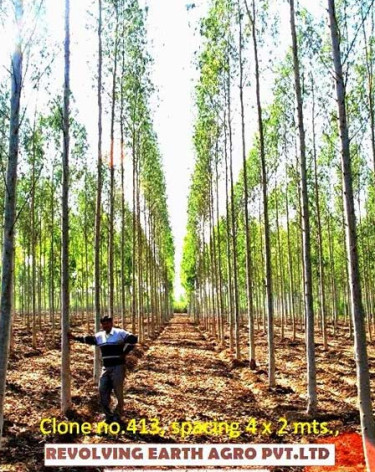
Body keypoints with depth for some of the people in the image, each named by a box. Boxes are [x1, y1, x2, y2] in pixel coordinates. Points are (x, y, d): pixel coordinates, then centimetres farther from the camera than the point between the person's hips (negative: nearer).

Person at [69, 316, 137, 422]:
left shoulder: (120, 333, -8)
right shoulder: (99, 336, 10)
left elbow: (133, 339, -15)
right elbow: (87, 339, 21)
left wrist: (124, 352, -12)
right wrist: (74, 337, 18)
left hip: (118, 367, -6)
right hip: (106, 368, 6)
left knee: (118, 392, 1)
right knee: (103, 391, 7)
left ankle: (117, 416, 15)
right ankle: (108, 415, 20)